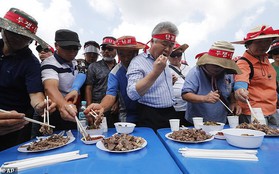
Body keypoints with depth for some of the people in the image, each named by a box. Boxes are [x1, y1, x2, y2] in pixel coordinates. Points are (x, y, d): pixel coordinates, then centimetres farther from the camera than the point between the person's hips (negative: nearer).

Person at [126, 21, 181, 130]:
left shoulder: (165, 63, 14)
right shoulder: (138, 62, -12)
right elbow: (133, 94, -27)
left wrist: (170, 81, 12)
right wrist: (155, 72, -30)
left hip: (171, 114, 8)